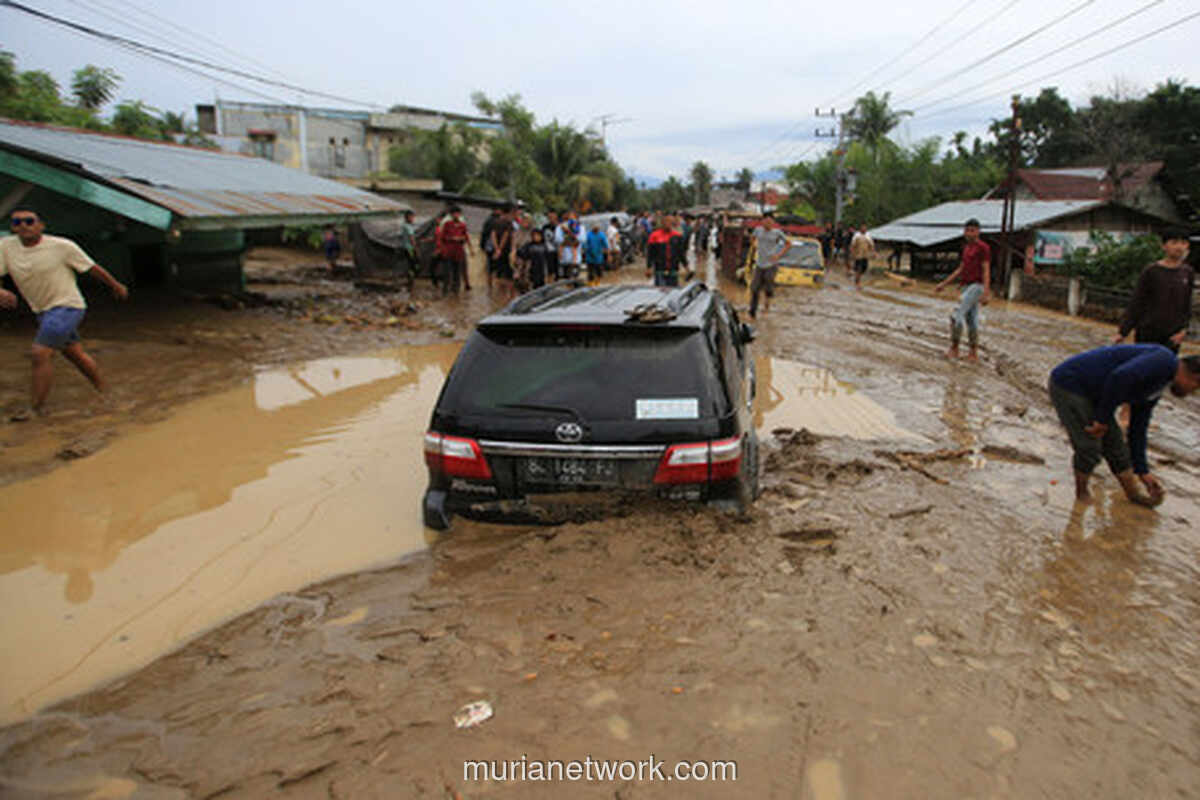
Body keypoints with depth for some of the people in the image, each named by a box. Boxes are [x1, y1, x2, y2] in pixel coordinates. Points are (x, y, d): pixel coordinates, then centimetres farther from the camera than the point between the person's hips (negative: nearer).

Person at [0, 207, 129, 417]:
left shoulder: (62, 246, -12)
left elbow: (92, 268, 0)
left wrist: (116, 286, 13)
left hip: (67, 306, -6)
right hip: (44, 311, 6)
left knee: (40, 354, -13)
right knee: (75, 354, 14)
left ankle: (37, 408, -5)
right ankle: (104, 392, 29)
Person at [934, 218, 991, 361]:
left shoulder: (983, 247, -9)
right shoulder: (966, 248, 16)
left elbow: (986, 270, -14)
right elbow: (960, 269, 20)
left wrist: (986, 293, -21)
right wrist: (944, 284, 17)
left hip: (977, 286, -8)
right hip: (967, 286, 8)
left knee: (957, 314, -14)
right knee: (971, 319, 9)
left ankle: (954, 348, -7)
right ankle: (974, 353, 13)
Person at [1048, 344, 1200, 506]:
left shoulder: (1154, 391, 14)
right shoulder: (1164, 360, -16)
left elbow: (1137, 430, 21)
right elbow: (1120, 377, -33)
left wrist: (1142, 471, 24)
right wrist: (1103, 419, -22)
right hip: (1068, 385, -10)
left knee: (1115, 444, 14)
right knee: (1089, 449, -5)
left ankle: (1134, 493, 30)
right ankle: (1082, 494, 19)